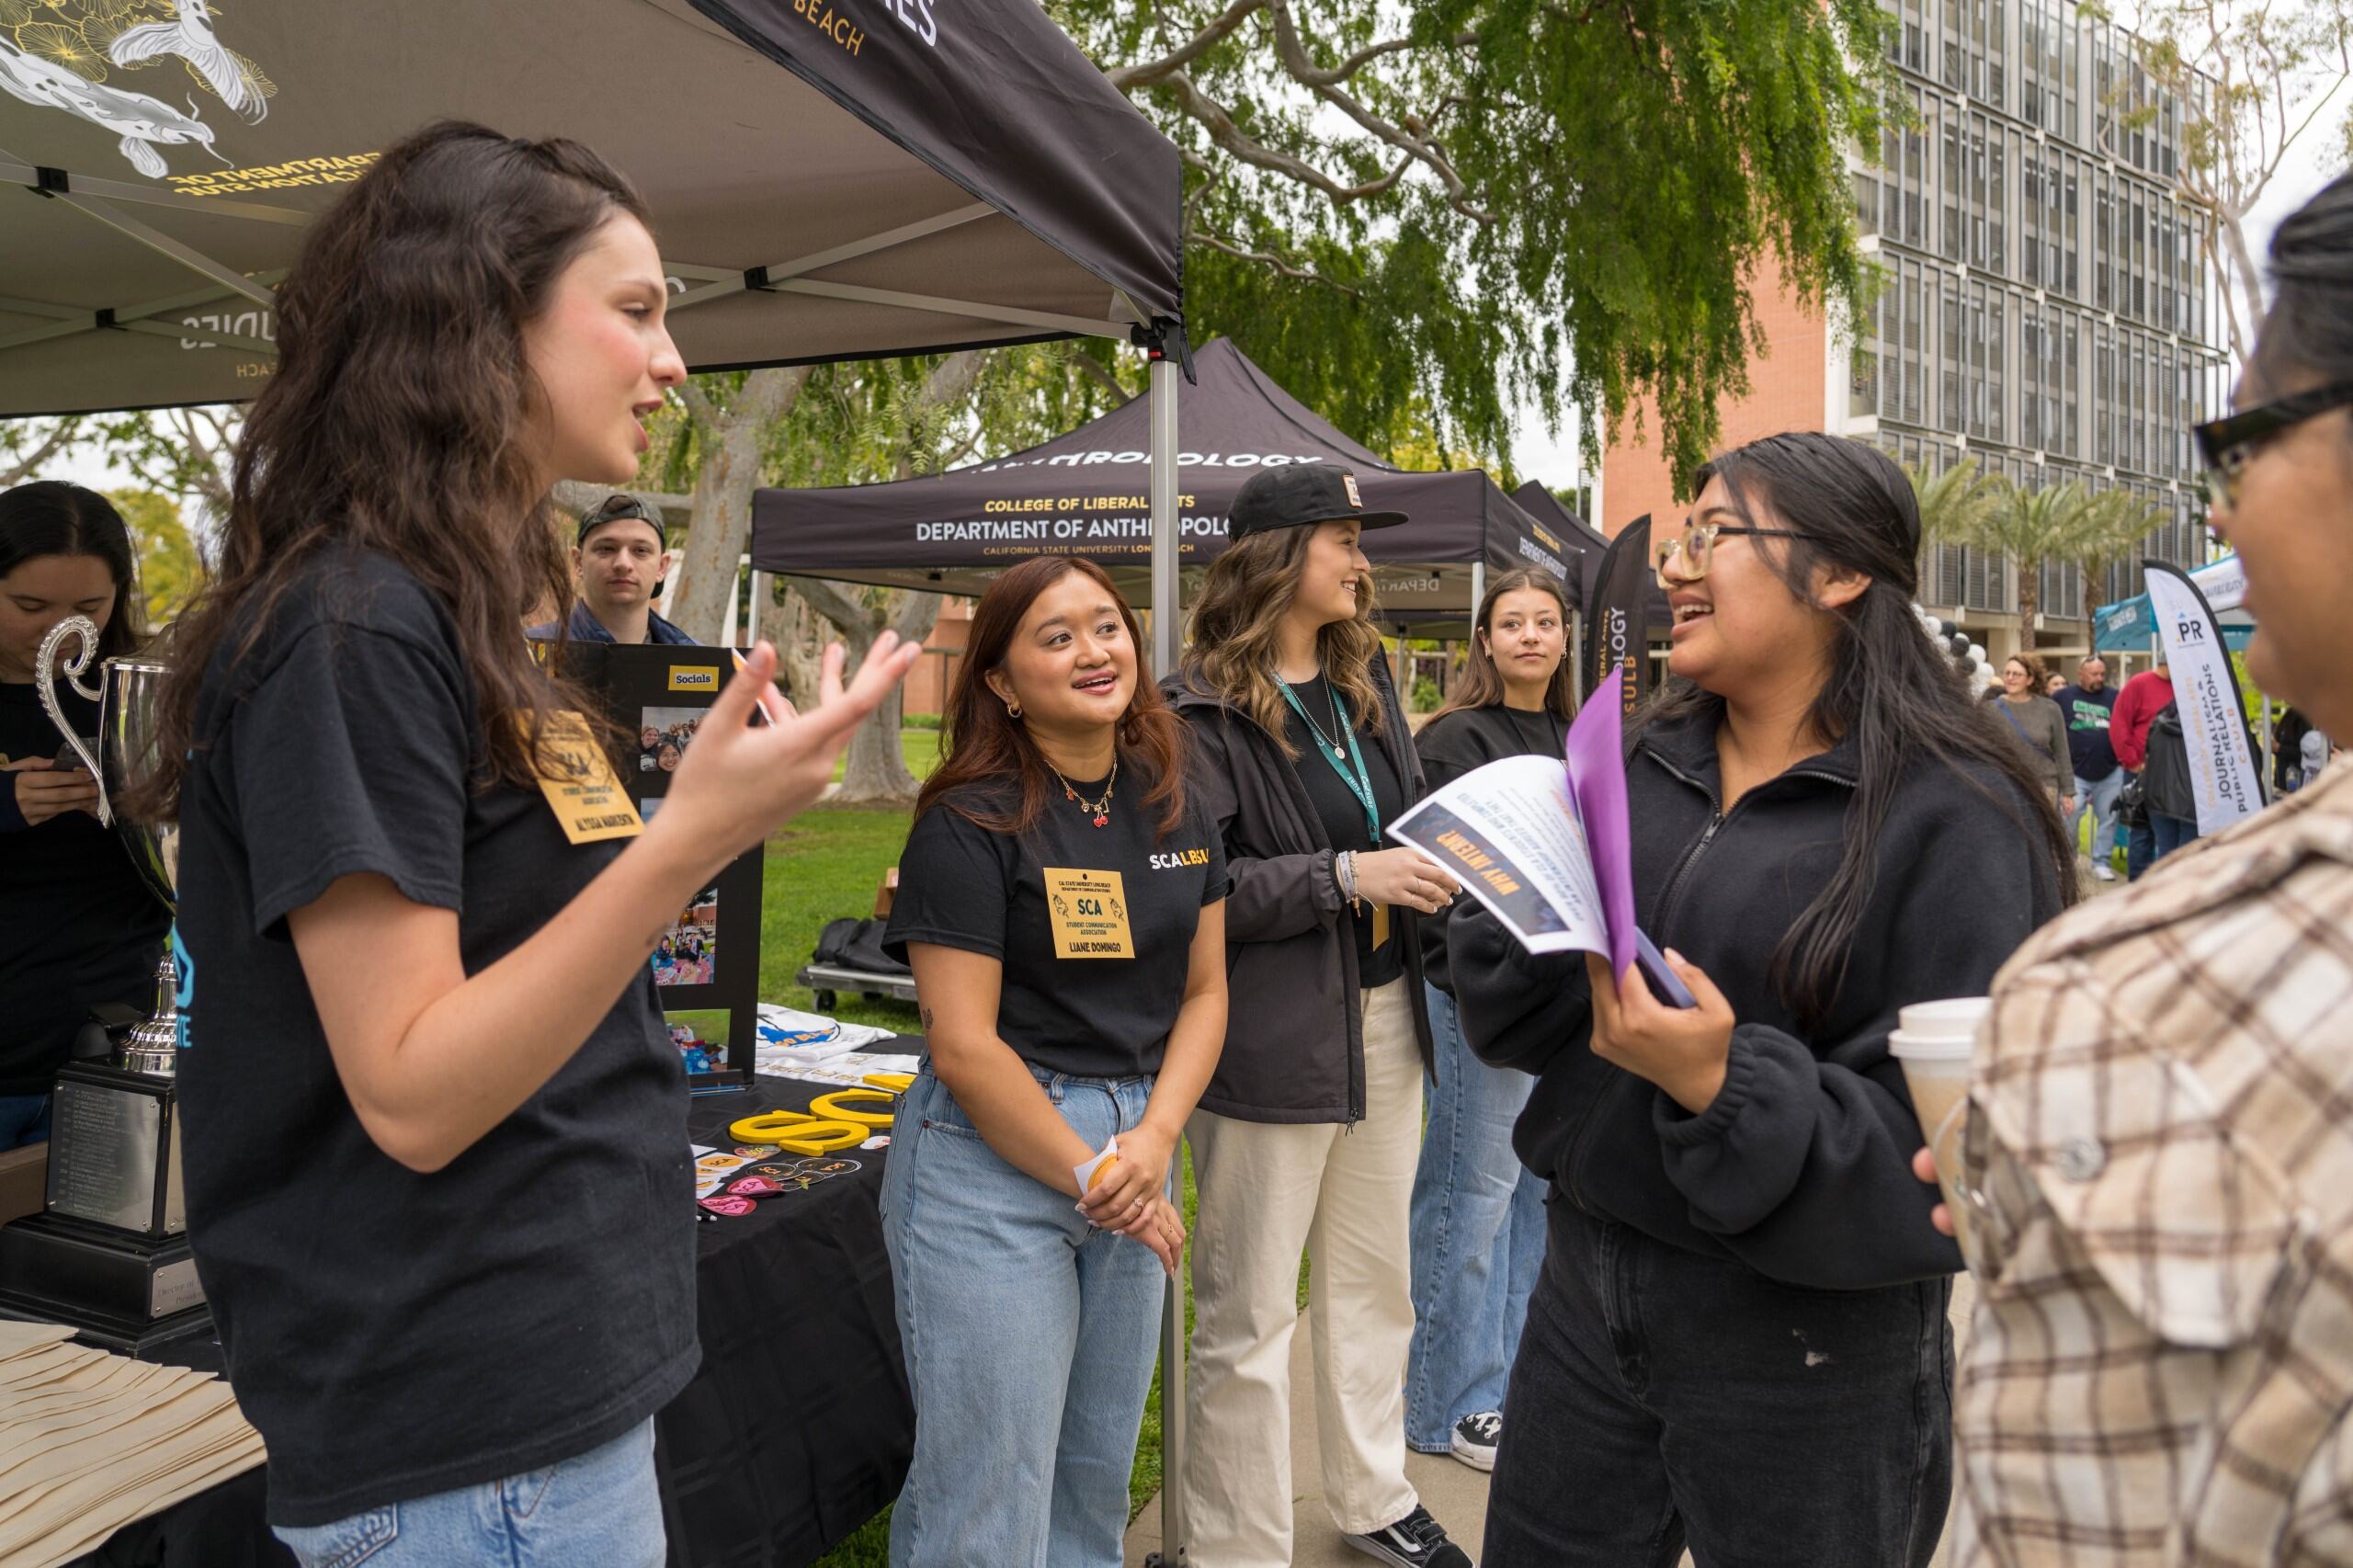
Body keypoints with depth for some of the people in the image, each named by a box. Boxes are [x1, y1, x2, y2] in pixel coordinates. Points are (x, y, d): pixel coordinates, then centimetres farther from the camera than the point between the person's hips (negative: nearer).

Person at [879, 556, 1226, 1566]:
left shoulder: (1175, 807, 6)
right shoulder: (971, 825, -12)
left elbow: (1203, 990, 8)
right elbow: (964, 1046, -15)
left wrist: (1153, 1142, -7)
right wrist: (1088, 1176, -11)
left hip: (1136, 1150, 6)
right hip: (992, 1156, -6)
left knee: (1100, 1467, 18)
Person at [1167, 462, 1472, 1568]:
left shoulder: (1365, 679, 10)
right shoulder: (1203, 709, -13)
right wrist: (1343, 877, -23)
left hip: (1384, 1017, 8)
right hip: (1271, 1039, -7)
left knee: (1374, 1280, 21)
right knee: (1249, 1316, 4)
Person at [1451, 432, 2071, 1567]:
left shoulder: (1955, 820, -14)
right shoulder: (1643, 762, 5)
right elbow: (1522, 1023, 6)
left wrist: (1725, 1088, -30)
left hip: (1805, 1334, -5)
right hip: (1586, 1283, 6)